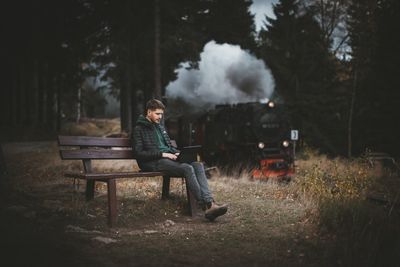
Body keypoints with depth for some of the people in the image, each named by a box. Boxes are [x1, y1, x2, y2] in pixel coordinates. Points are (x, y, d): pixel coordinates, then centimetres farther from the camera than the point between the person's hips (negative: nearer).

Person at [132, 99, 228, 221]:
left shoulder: (160, 126, 26)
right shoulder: (139, 129, 2)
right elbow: (138, 153, -9)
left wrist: (177, 152, 6)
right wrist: (162, 154, -15)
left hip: (168, 158, 7)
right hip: (153, 163, -7)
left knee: (198, 165, -20)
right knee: (188, 168, -31)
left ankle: (210, 202, -36)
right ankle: (206, 206, -35)